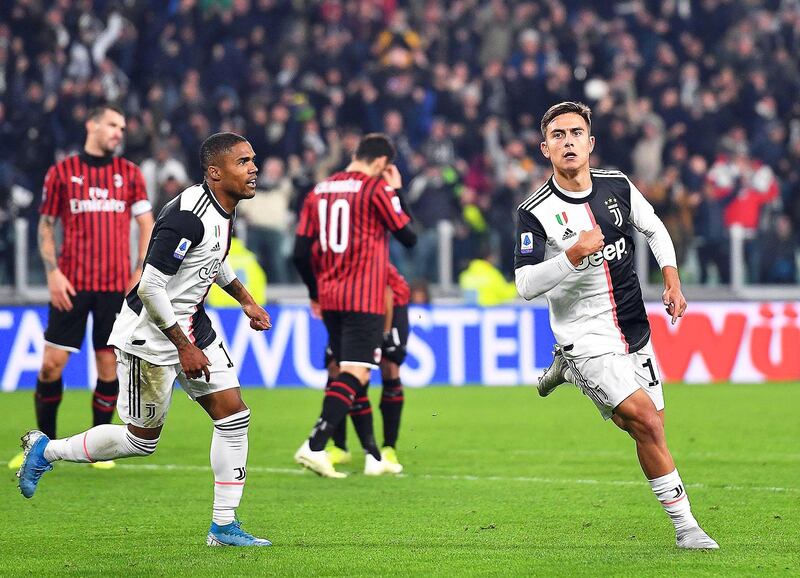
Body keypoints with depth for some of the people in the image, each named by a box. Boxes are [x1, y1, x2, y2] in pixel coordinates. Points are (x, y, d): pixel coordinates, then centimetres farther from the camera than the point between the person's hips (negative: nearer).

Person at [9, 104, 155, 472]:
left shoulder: (129, 173, 7)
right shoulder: (62, 173, 4)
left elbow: (146, 224, 9)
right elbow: (46, 226, 7)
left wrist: (142, 272, -2)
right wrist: (53, 272, -4)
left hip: (116, 285, 1)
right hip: (71, 285, -1)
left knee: (109, 366, 0)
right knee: (52, 362, -5)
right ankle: (44, 444, 10)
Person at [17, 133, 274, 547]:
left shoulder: (223, 209, 3)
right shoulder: (189, 217, -28)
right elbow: (150, 287, -28)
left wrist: (245, 300, 24)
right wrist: (184, 347, -24)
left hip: (191, 324, 9)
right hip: (150, 334, -9)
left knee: (233, 415, 1)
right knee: (142, 439, 3)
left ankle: (223, 526, 6)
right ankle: (46, 450, 24)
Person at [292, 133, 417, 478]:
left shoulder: (320, 191, 10)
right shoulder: (377, 188, -7)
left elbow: (300, 253, 9)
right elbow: (409, 237, 0)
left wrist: (315, 294, 22)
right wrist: (397, 192, 11)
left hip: (330, 298, 7)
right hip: (364, 299, -7)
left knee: (351, 374, 14)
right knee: (355, 374, -10)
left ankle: (373, 457, 17)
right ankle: (314, 447, -24)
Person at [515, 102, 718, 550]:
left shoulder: (617, 186, -1)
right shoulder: (536, 211, -14)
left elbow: (655, 229, 17)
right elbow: (526, 286, -18)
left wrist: (672, 278, 5)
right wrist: (573, 256, -31)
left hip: (633, 328, 6)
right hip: (585, 335, -6)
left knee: (646, 426, 12)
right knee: (647, 421, -18)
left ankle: (570, 369, 37)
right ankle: (686, 525, -8)